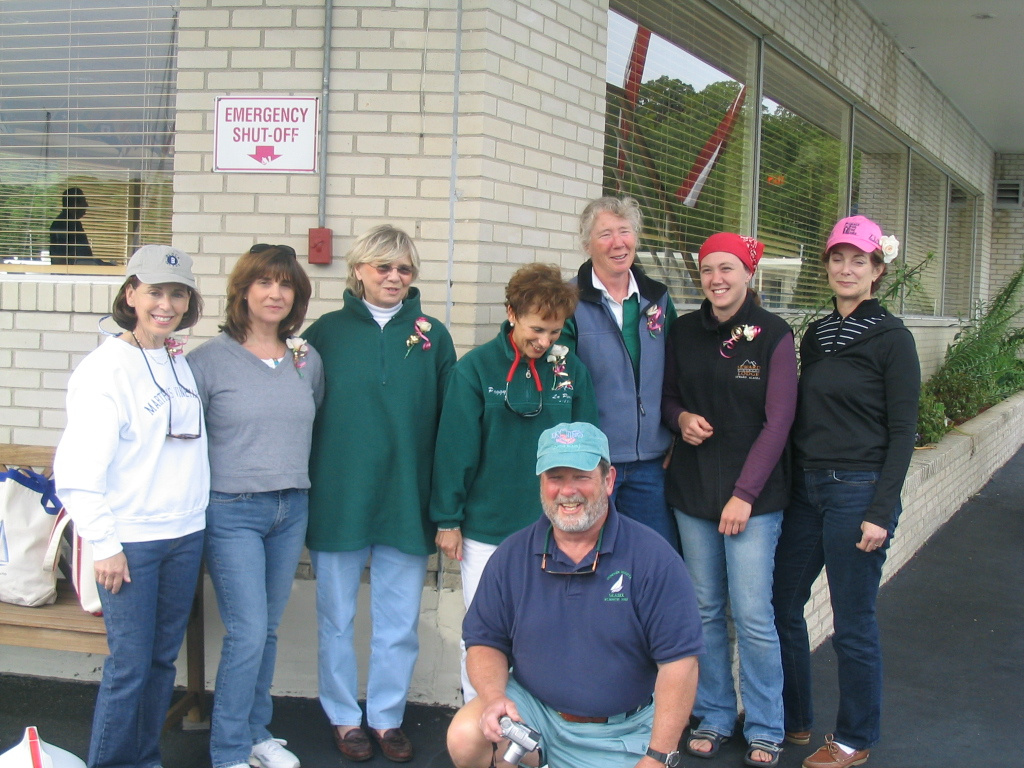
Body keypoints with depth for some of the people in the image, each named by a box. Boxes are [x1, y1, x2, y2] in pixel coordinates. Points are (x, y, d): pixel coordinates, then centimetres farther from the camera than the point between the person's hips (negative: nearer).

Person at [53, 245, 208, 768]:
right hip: (129, 540, -6)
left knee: (163, 657, 13)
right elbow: (77, 469, -14)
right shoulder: (107, 367, -11)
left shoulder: (180, 363, 9)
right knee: (129, 665, -3)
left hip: (185, 533, 6)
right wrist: (104, 544, -15)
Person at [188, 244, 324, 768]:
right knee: (248, 632, -7)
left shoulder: (308, 361, 8)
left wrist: (294, 476, 13)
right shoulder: (209, 360, -6)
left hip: (292, 509, 5)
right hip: (233, 512, -5)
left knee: (267, 629, 13)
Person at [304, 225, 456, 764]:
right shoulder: (327, 332, 1)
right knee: (337, 618, 11)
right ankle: (344, 717, 26)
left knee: (399, 622, 9)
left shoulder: (432, 337, 5)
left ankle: (387, 716, 25)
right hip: (337, 498, -1)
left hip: (406, 500, 1)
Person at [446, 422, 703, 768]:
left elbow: (679, 662, -12)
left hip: (621, 737, -2)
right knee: (465, 736, -23)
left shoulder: (652, 557, -10)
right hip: (534, 710, 2)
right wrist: (495, 698, -15)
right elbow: (485, 641, 6)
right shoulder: (512, 555, 1)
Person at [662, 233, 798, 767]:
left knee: (752, 615, -4)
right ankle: (713, 716, 22)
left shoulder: (772, 335, -5)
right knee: (705, 609, 9)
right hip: (692, 491, 4)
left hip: (753, 496, -4)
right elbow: (668, 396, 18)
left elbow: (778, 420, -8)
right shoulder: (683, 332, 7)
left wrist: (745, 493, -12)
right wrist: (681, 418, -6)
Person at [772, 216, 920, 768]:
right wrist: (792, 481, 10)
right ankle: (793, 719, 29)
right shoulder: (815, 335, 11)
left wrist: (880, 511, -15)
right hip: (804, 488, 6)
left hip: (858, 490, -6)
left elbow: (902, 432, -9)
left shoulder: (891, 338, -7)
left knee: (853, 624, 2)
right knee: (781, 604, 10)